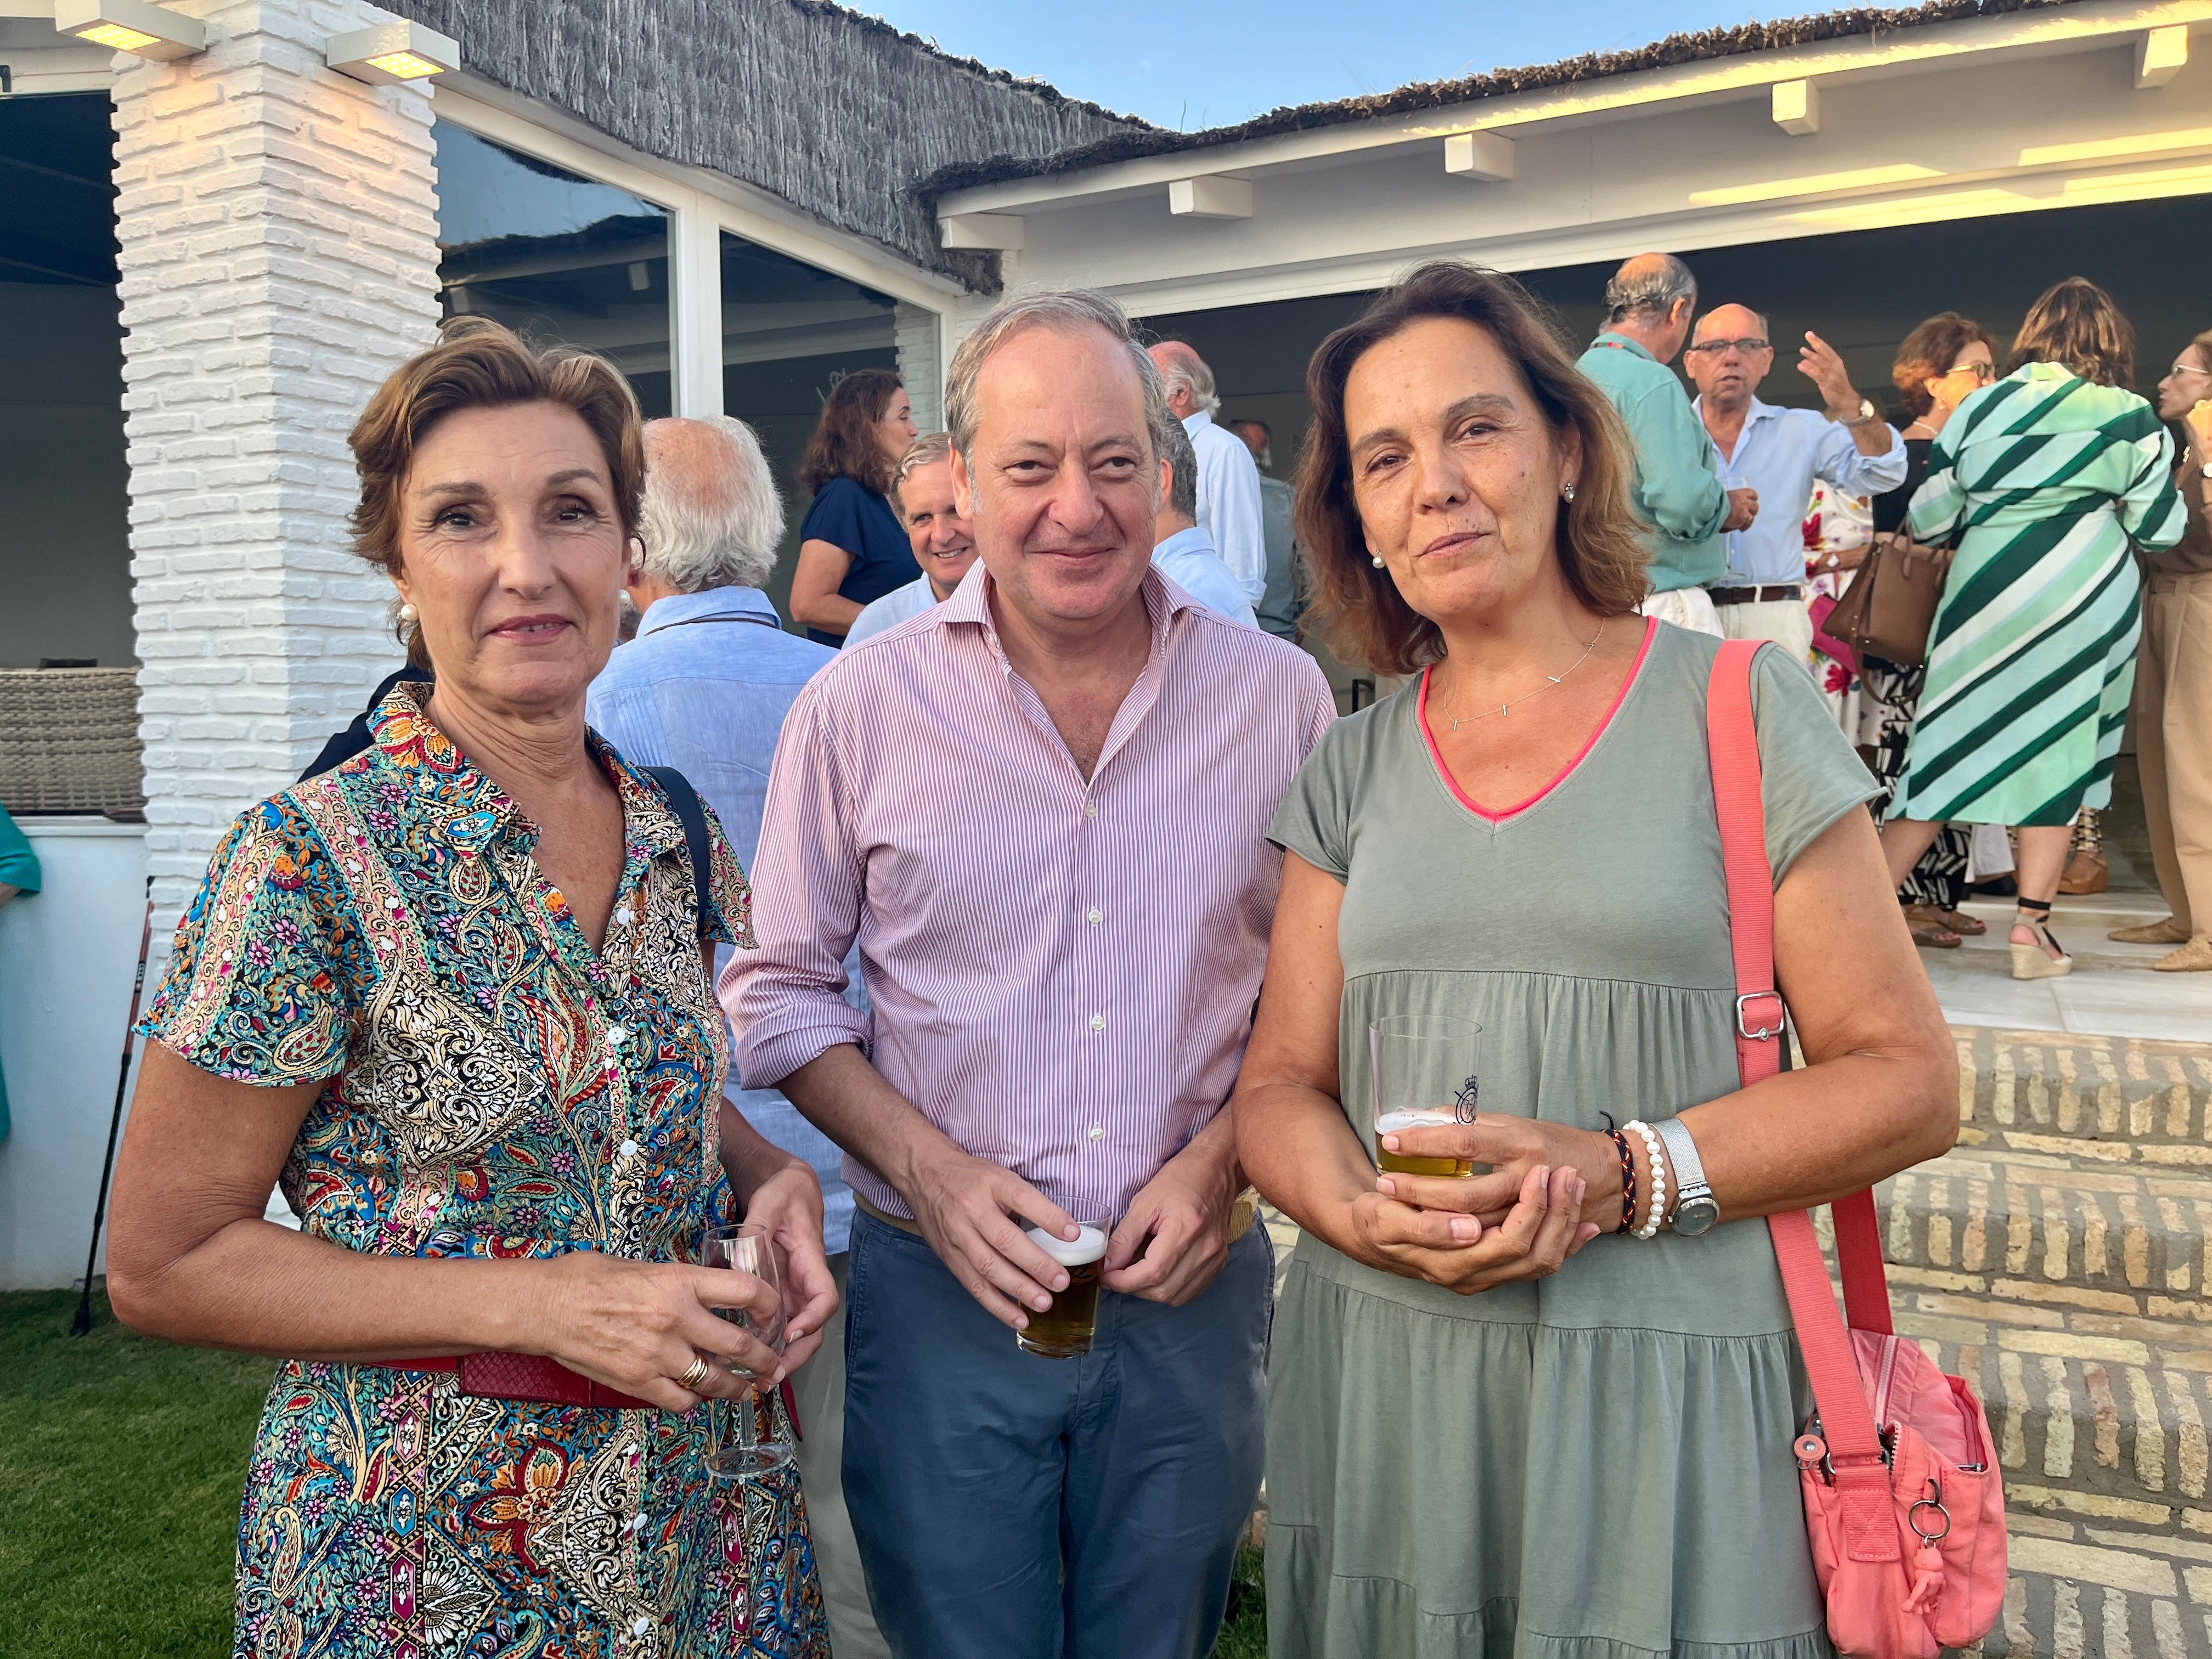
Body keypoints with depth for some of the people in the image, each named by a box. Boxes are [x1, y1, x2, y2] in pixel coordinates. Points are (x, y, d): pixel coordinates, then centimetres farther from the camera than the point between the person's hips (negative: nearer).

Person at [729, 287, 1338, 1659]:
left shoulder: (1281, 697, -2)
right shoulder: (861, 708, -5)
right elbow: (784, 988, 2)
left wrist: (1223, 1159, -9)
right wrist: (927, 1169, -11)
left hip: (1189, 1293, 2)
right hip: (945, 1290, -1)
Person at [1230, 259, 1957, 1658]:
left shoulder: (1740, 711, -2)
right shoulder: (1353, 769, 7)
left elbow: (1909, 1078, -4)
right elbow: (1281, 1085, 6)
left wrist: (1625, 1175, -16)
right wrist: (1365, 1215, -14)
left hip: (1656, 1397, -2)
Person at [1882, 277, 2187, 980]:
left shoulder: (1982, 405, 6)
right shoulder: (2130, 418, 1)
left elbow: (1928, 518, 7)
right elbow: (2161, 528, 6)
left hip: (1986, 593, 1)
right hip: (2086, 600, -1)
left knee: (1951, 750, 5)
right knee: (2059, 751, 7)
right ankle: (2032, 927, 3)